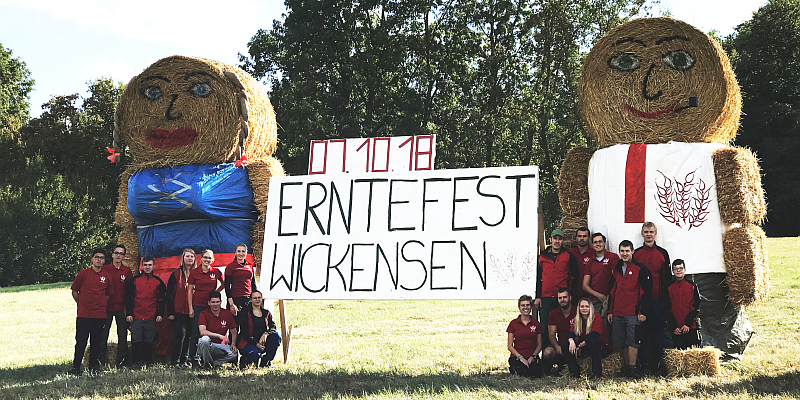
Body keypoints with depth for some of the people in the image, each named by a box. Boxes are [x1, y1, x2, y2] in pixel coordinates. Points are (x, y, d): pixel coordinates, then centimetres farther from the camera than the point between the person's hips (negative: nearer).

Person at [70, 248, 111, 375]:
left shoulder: (106, 277, 9)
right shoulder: (83, 274, 1)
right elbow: (74, 291, 8)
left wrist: (101, 305, 10)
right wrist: (81, 304, 4)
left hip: (100, 315, 3)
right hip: (84, 314, -3)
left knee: (97, 342, 7)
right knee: (81, 342, -3)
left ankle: (94, 366, 16)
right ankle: (75, 367, 1)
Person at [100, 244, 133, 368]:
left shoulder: (127, 271, 7)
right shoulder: (104, 269, 2)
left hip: (121, 308, 1)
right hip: (106, 307, -1)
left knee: (122, 335, 4)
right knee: (103, 335, 1)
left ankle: (121, 361, 12)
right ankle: (102, 361, 8)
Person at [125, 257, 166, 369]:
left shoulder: (158, 282, 9)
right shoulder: (135, 280, 5)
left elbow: (161, 299, 10)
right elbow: (128, 297, 4)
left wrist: (160, 314, 2)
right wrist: (129, 313, -2)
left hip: (151, 317, 1)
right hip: (136, 317, -1)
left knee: (149, 341, 5)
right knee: (136, 340, -4)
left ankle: (145, 361, 14)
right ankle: (136, 363, 0)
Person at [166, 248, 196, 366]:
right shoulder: (176, 274, 2)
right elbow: (169, 294, 1)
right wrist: (170, 312, -6)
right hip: (179, 311, -3)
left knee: (189, 335, 4)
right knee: (180, 333, -12)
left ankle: (184, 359, 13)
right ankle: (174, 361, -8)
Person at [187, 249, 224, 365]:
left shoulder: (216, 272, 5)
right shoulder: (194, 272, 1)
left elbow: (223, 284, 22)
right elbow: (190, 291, 3)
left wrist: (216, 291, 4)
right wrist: (190, 308, -3)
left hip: (211, 306, 2)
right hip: (198, 305, -2)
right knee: (196, 333, -3)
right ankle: (193, 359, 2)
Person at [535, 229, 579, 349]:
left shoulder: (569, 256, 5)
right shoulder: (543, 256, 12)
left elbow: (574, 278, 4)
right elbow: (538, 278, 15)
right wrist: (538, 296, 7)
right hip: (545, 299, 2)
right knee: (545, 328, 1)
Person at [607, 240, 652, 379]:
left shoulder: (640, 269, -3)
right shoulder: (616, 270, 16)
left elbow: (645, 292, -6)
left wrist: (643, 312, -11)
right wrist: (610, 311, 17)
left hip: (633, 313, -6)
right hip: (618, 313, 6)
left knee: (632, 341, -9)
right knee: (622, 342, 7)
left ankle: (632, 368, -7)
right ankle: (625, 367, 15)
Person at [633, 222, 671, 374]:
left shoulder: (662, 253, 8)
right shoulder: (636, 253, 10)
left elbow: (666, 277, 7)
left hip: (657, 299, -1)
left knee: (659, 330, 0)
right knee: (643, 332, 1)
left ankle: (659, 364, 5)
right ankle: (645, 363, 7)